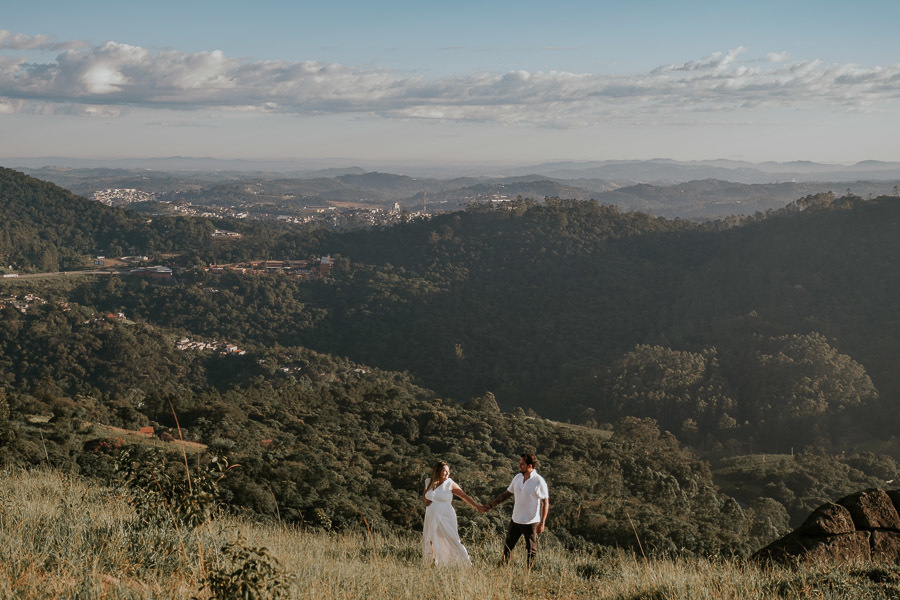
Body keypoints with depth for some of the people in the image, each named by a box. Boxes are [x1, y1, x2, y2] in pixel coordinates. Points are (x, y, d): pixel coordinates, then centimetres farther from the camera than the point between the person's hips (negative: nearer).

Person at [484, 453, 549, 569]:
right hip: (516, 520, 6)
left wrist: (542, 523, -18)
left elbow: (546, 503, -14)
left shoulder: (539, 482, -17)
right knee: (508, 546, 15)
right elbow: (507, 494, 13)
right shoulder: (518, 478, 2)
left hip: (530, 522, -6)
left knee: (531, 550, 8)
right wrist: (491, 505, 8)